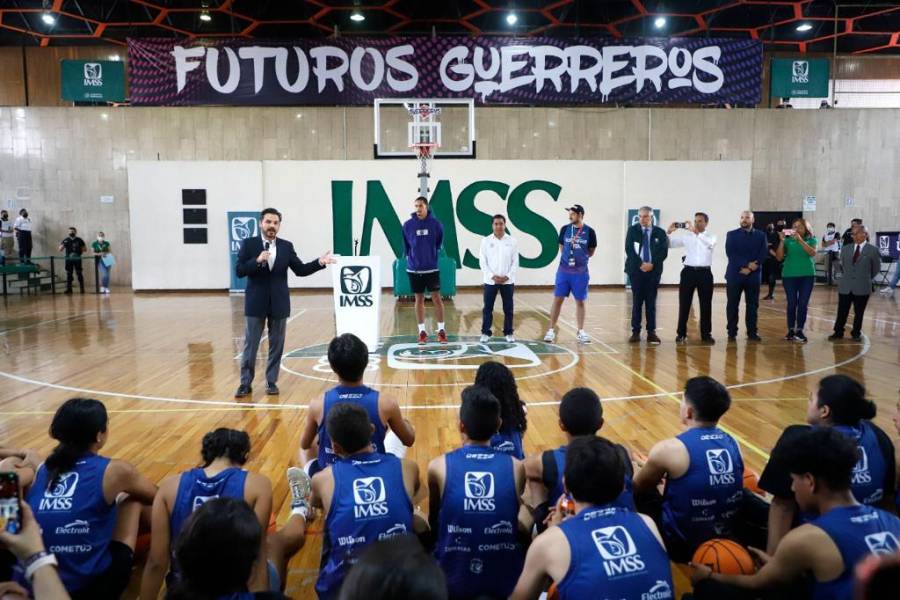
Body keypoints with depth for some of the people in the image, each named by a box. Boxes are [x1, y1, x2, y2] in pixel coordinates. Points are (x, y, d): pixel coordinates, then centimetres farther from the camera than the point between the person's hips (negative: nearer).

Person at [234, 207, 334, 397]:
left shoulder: (286, 246, 4)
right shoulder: (249, 244, -2)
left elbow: (300, 270, 3)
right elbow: (239, 271, -7)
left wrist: (320, 262, -10)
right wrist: (257, 261, -22)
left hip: (279, 303, 2)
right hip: (256, 303, -2)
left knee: (276, 345, 8)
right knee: (250, 345, 5)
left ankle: (271, 382, 19)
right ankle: (245, 383, 14)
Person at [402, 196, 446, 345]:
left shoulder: (436, 223, -4)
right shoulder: (408, 225, -3)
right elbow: (406, 245, 9)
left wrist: (433, 255, 8)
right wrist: (411, 257, 7)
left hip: (432, 268, -1)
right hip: (414, 269, 1)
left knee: (436, 298, 1)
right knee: (419, 299, 8)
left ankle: (441, 330, 11)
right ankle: (422, 331, 16)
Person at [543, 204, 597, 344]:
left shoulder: (589, 232, -3)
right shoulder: (565, 229, 1)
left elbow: (591, 252, 7)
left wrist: (580, 258, 0)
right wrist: (567, 258, 5)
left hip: (581, 272, -1)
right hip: (563, 271, 1)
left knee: (580, 301, 7)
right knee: (557, 299, 0)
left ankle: (580, 332, 17)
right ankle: (551, 330, 7)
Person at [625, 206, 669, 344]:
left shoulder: (660, 232, 5)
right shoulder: (632, 230, 4)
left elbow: (663, 252, -1)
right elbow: (629, 249, -5)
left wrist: (652, 264, -14)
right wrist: (641, 264, -14)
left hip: (653, 271, 0)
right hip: (636, 270, 0)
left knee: (651, 302, 3)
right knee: (637, 301, 1)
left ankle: (651, 332, 7)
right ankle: (635, 332, 5)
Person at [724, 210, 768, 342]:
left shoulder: (761, 235, 9)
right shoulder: (732, 234, 5)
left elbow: (762, 255, -1)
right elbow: (730, 253, -7)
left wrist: (749, 268, -14)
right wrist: (746, 264, -16)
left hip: (753, 276, 1)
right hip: (734, 275, -1)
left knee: (753, 305, 5)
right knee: (732, 305, 1)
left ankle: (752, 332, 13)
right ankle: (732, 332, 9)